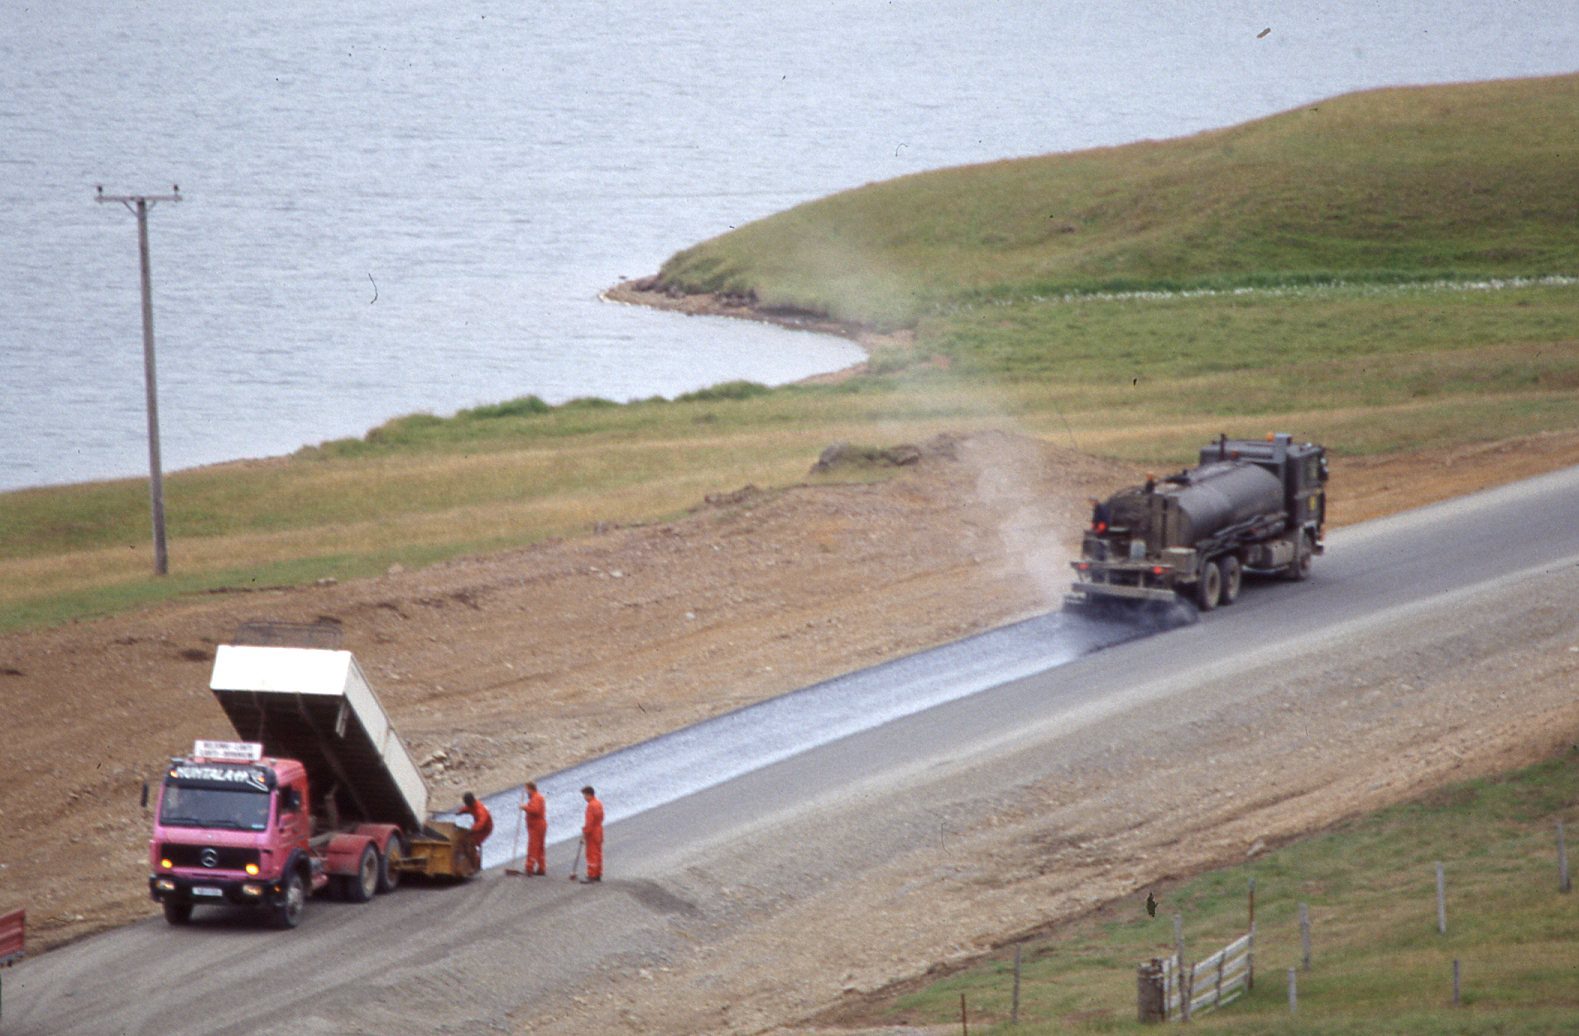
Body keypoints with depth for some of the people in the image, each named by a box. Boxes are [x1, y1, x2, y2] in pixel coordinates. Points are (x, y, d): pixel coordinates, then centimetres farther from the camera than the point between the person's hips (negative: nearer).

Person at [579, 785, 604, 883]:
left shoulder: (591, 805, -19)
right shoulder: (599, 804, 11)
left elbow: (589, 822, -22)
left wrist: (585, 832, -16)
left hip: (592, 834, -10)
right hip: (599, 832, 10)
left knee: (591, 855, -7)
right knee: (598, 853, 14)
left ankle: (591, 876, -8)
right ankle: (598, 874, 20)